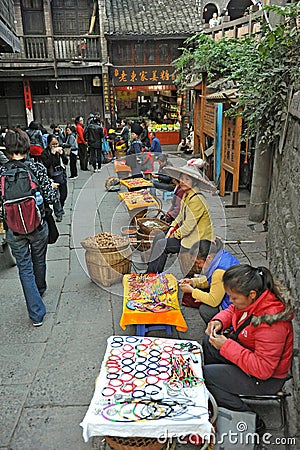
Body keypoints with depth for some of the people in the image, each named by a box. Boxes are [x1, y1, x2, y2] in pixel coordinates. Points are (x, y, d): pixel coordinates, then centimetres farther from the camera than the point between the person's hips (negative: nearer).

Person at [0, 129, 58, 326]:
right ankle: (40, 290, 51)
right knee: (39, 261, 24)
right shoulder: (37, 168, -12)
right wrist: (53, 188, 6)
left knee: (25, 268, 9)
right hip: (38, 226, 0)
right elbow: (50, 197, -14)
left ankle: (37, 314, 10)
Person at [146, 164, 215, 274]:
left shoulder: (197, 200, -24)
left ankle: (151, 275, 6)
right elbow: (181, 216, 16)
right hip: (186, 233, 10)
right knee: (159, 237, 5)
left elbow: (189, 226, -25)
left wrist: (175, 235, -11)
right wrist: (172, 228, 2)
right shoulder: (186, 195, 6)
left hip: (197, 239, -10)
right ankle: (150, 271, 11)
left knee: (161, 244, -11)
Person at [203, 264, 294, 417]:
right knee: (208, 341, 9)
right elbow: (232, 310, 9)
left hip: (266, 378, -8)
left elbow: (263, 369, -32)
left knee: (205, 374, -11)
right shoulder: (252, 299, -12)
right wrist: (219, 321, -12)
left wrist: (226, 346, -30)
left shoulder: (271, 324, -36)